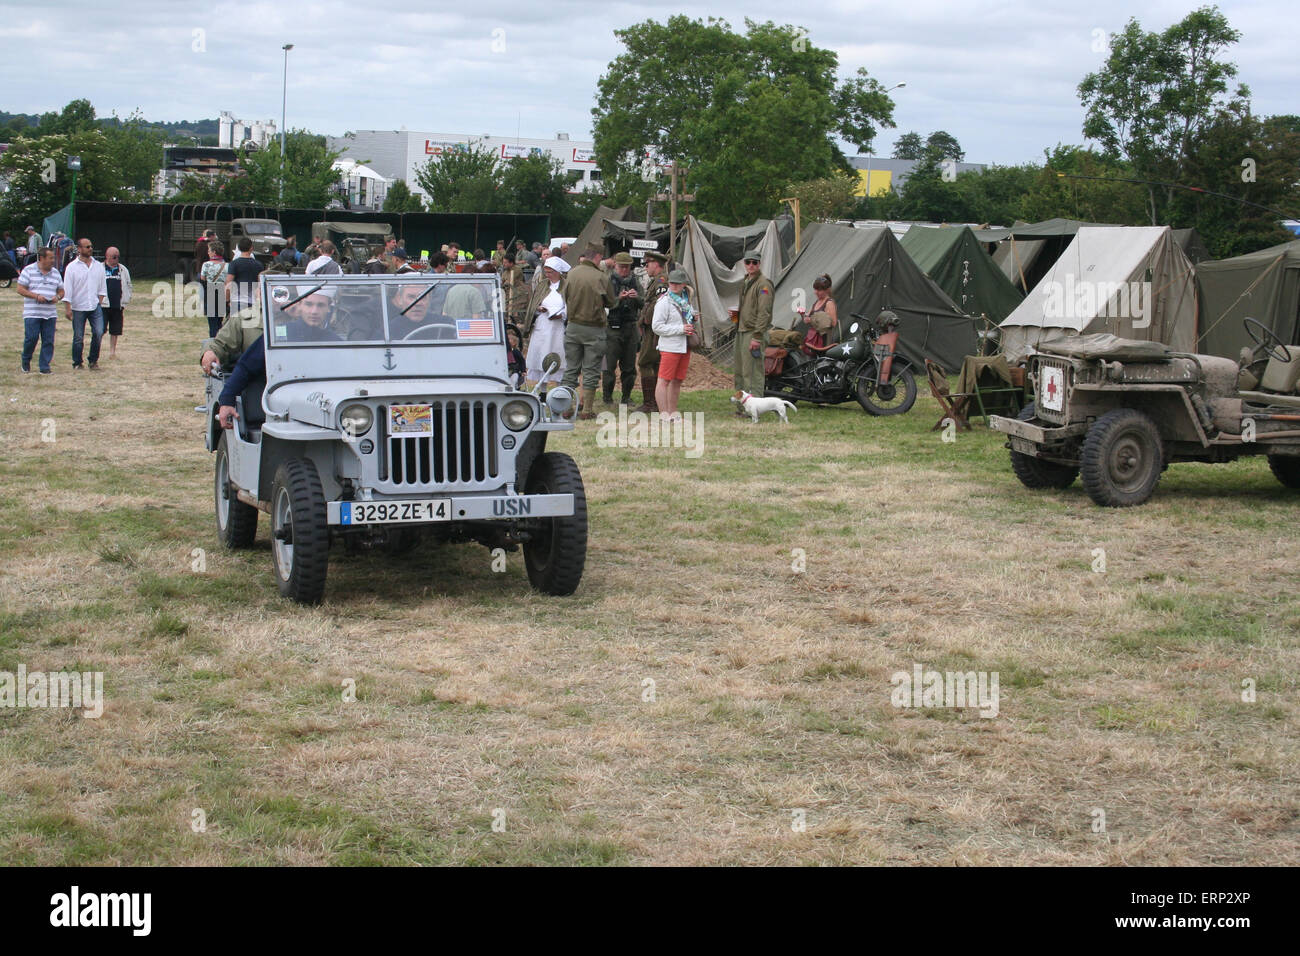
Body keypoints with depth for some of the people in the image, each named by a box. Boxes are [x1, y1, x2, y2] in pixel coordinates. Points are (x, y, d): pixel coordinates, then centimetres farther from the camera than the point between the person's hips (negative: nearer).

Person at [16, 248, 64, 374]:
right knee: (31, 338, -7)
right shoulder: (29, 270, 1)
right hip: (32, 313, -4)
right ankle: (26, 361, 18)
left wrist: (57, 297, -5)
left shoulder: (55, 273, 13)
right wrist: (36, 296, -15)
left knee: (48, 341, -1)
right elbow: (20, 289, -3)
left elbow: (61, 291, 19)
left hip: (50, 314, 4)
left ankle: (45, 367, 5)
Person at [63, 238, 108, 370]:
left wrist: (100, 302, 6)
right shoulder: (72, 267, -3)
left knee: (98, 333, -9)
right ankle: (77, 363, 15)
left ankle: (93, 360, 7)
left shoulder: (98, 266, 8)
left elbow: (102, 288, 15)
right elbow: (67, 289, -5)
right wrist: (67, 308, -9)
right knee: (78, 337, 3)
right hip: (78, 308, -3)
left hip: (95, 306, 3)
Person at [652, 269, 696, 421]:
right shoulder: (664, 301, -10)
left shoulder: (686, 300, 15)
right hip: (669, 347, -8)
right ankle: (663, 413, -6)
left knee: (678, 380, 12)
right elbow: (657, 327, -15)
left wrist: (693, 318, 8)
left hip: (684, 346, 8)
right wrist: (680, 329, -17)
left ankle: (673, 411, 19)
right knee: (664, 380, -7)